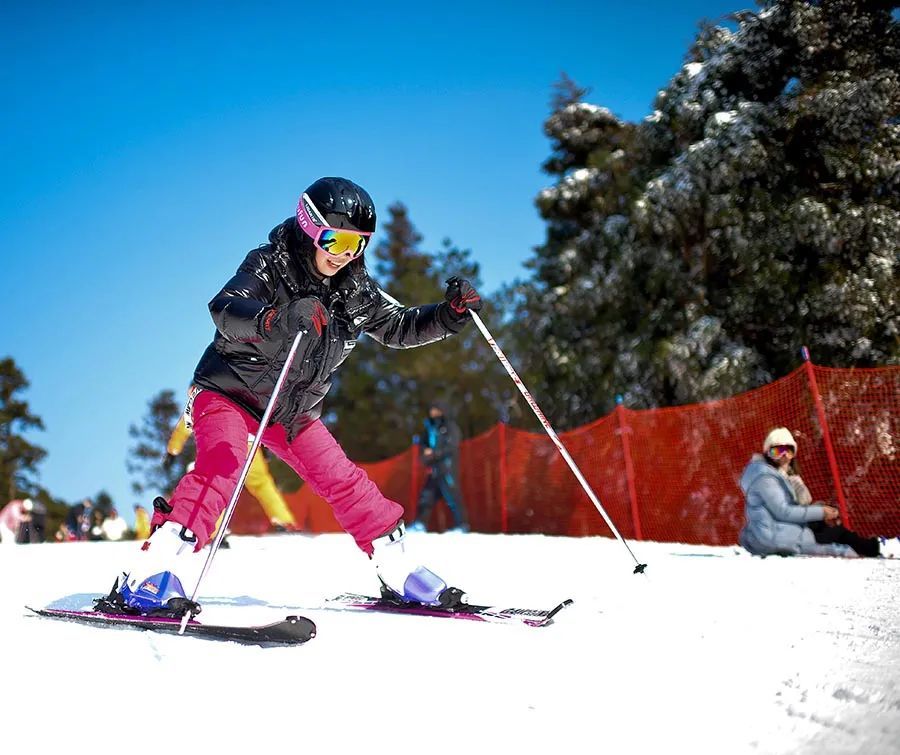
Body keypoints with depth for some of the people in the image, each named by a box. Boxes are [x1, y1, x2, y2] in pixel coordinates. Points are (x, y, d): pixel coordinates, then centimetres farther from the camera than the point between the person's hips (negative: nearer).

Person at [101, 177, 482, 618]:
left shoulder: (356, 291, -3)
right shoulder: (269, 266, -19)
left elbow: (398, 328, 9)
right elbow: (224, 311, -36)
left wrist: (450, 313, -7)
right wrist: (278, 319, -56)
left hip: (293, 410, 5)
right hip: (230, 392, -5)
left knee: (344, 482, 3)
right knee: (221, 467, -29)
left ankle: (398, 570, 15)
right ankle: (148, 574, -31)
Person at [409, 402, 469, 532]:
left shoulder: (450, 427, 0)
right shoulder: (431, 428, 19)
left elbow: (451, 447, -10)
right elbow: (423, 444, 19)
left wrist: (434, 454, -14)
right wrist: (425, 450, -4)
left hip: (447, 468, -7)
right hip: (433, 469, 7)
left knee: (452, 497, -11)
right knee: (426, 496, 3)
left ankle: (461, 525, -7)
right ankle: (420, 524, 6)